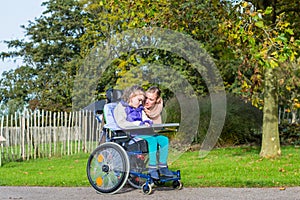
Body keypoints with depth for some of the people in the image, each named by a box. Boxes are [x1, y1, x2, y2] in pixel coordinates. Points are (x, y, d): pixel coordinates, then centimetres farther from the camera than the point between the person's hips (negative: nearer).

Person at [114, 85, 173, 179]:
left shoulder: (140, 109, 28)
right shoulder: (121, 108, 2)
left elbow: (146, 119, 24)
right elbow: (122, 123, -12)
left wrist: (147, 122, -2)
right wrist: (138, 124, -17)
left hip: (142, 133, 8)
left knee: (164, 139, -13)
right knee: (152, 140, -34)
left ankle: (162, 167, -11)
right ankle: (152, 168, -32)